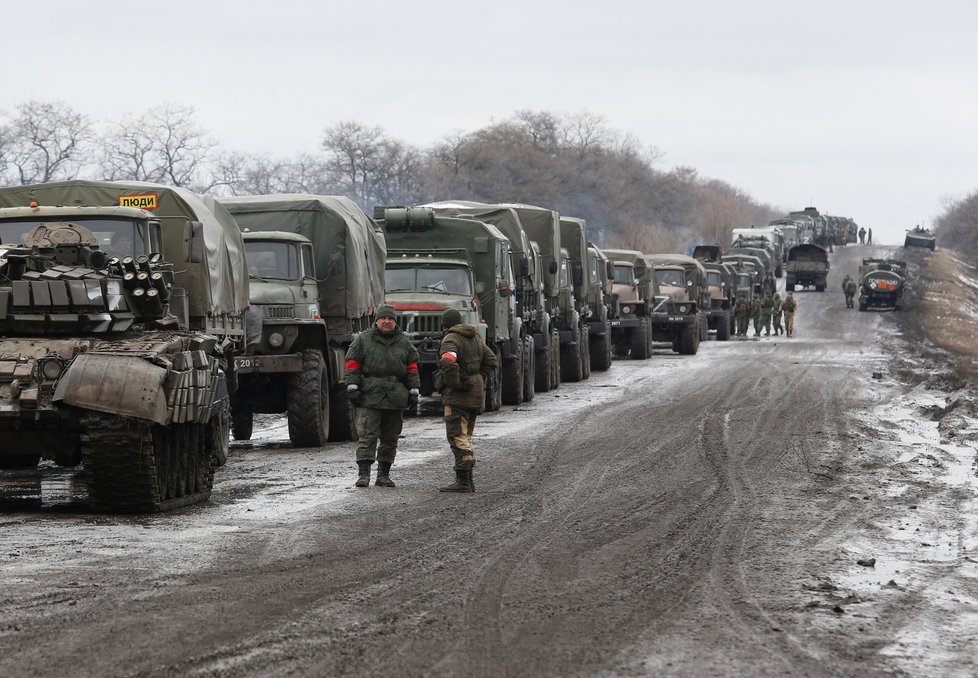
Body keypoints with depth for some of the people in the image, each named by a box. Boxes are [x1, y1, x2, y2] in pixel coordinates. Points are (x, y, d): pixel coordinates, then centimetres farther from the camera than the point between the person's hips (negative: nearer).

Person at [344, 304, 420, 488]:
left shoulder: (404, 343, 13)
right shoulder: (363, 340, 5)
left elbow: (412, 369, 15)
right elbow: (352, 365, 2)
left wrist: (413, 392, 8)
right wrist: (352, 388, -7)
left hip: (396, 398, 3)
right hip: (370, 396, -3)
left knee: (390, 438, 7)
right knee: (368, 435, -11)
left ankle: (384, 474, 15)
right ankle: (363, 473, -13)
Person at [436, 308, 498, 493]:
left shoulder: (451, 339, -10)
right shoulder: (475, 338, 15)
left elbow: (448, 361, -29)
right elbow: (491, 361, 20)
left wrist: (453, 382, -18)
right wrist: (480, 380, 15)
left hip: (458, 396, -8)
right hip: (475, 395, 8)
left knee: (458, 437, -9)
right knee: (465, 437, 16)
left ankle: (463, 481, -14)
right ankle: (468, 481, 17)